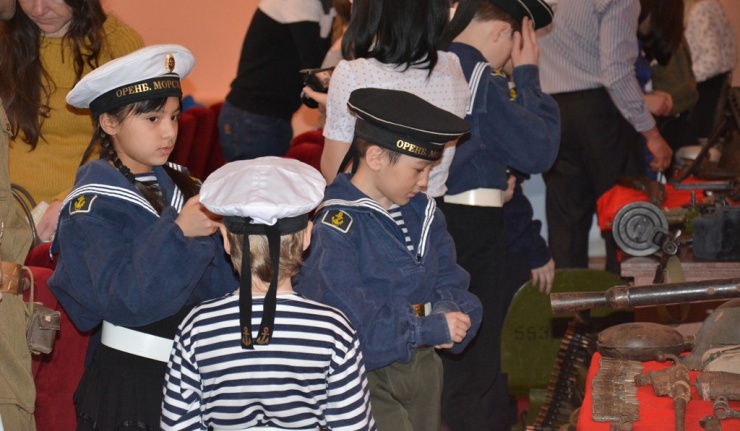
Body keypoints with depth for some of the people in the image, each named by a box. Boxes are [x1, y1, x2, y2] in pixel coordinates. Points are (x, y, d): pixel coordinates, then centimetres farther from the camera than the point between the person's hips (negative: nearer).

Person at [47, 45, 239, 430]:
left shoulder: (176, 184, 9)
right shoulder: (93, 206, -11)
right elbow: (123, 299, -24)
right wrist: (178, 232, -29)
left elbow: (217, 283, 8)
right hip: (132, 379, -6)